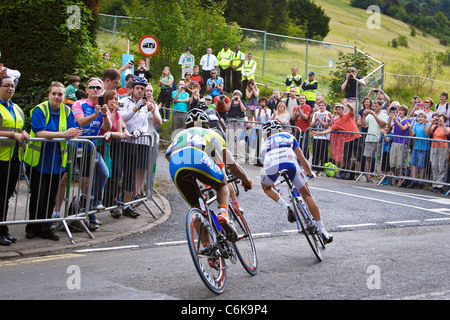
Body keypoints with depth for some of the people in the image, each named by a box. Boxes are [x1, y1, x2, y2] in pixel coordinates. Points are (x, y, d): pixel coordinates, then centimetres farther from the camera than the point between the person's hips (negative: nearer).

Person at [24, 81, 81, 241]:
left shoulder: (67, 111, 6)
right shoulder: (39, 110, -9)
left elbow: (71, 133, 0)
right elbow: (40, 133, -21)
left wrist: (72, 134, -25)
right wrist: (63, 134, -26)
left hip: (57, 161, 4)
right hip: (38, 160, -4)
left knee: (51, 196, 8)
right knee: (37, 195, -2)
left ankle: (45, 228, 18)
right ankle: (32, 227, 14)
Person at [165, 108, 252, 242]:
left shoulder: (179, 135, 44)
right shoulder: (211, 134, 37)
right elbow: (233, 166, 39)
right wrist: (247, 181, 57)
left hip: (175, 166, 3)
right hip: (198, 159, -3)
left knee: (196, 206, 20)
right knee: (222, 185, 26)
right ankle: (223, 214, -3)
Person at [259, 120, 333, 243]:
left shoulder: (265, 144, 40)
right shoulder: (288, 136, 35)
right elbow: (303, 161, 32)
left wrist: (274, 190, 60)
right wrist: (310, 173, 53)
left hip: (271, 166, 1)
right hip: (289, 163, 0)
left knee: (266, 187, 35)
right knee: (306, 194, 17)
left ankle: (286, 207, 9)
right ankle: (322, 231, 16)